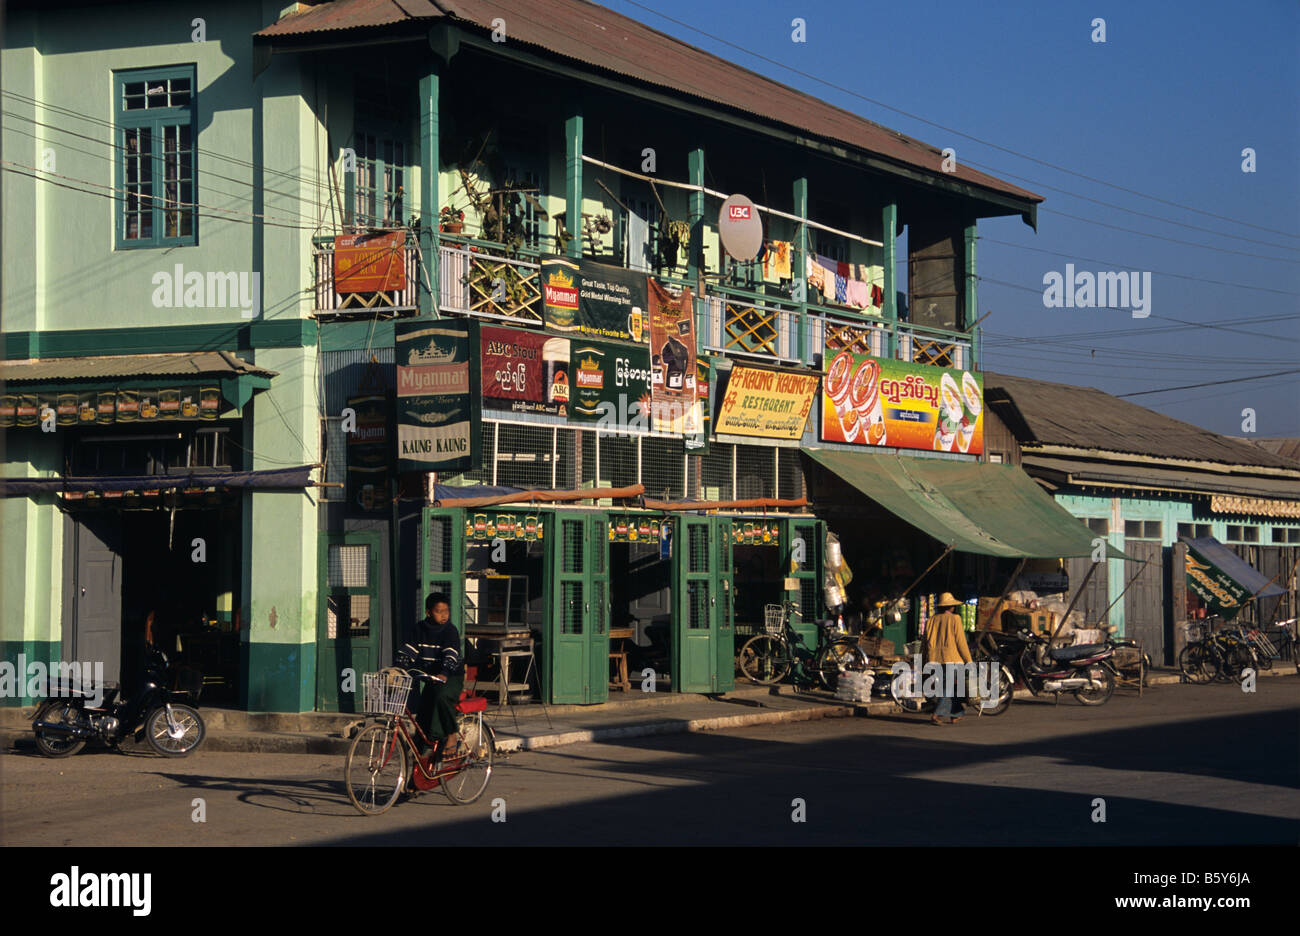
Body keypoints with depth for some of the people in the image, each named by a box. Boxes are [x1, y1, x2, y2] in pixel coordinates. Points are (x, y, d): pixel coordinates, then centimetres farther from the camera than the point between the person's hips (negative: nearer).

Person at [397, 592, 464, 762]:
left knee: (442, 696, -35)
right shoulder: (418, 629, 1)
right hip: (430, 677, 5)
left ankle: (452, 735, -21)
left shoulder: (450, 631, -11)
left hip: (451, 677, -5)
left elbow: (450, 656, -25)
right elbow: (406, 652, -2)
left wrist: (444, 674, -42)